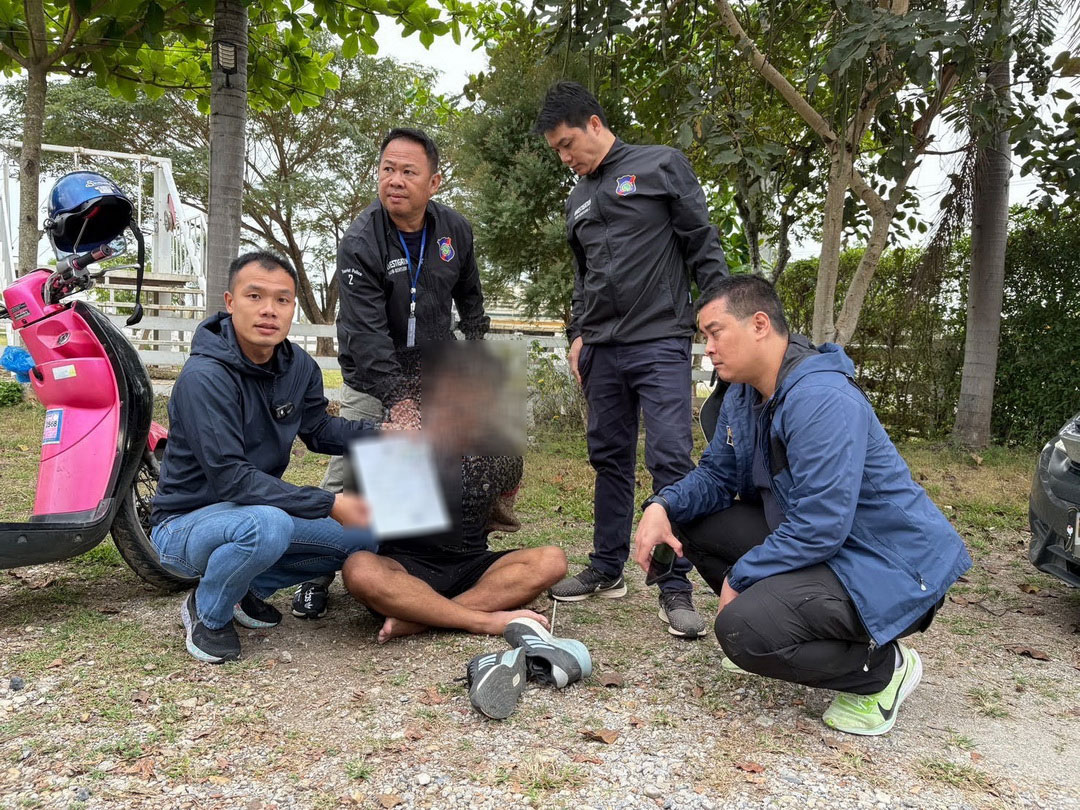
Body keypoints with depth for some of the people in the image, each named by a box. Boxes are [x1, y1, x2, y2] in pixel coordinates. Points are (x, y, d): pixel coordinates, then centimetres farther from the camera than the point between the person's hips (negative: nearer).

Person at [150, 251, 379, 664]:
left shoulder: (299, 366, -3)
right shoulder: (204, 377, -26)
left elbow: (319, 429, 12)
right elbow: (229, 477, -29)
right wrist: (329, 505, -31)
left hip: (261, 509, 7)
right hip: (186, 521, -7)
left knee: (365, 536, -2)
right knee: (268, 526, -38)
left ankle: (247, 588, 13)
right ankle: (207, 611, -5)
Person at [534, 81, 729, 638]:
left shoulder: (661, 166, 2)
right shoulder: (578, 200, 19)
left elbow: (702, 242, -1)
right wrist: (578, 334, 13)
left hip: (660, 342, -6)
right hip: (602, 349, 6)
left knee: (670, 459, -10)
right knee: (609, 459, 9)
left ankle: (675, 587, -4)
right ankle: (607, 569, 19)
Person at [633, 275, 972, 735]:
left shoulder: (822, 400, -27)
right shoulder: (743, 396, 3)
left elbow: (819, 528, -30)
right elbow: (715, 476, 8)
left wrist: (740, 576, -18)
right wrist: (663, 506, -13)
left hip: (890, 572, -9)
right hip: (809, 539, 9)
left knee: (742, 630, -28)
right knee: (690, 521, 2)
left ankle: (882, 668, -3)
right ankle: (765, 619, 15)